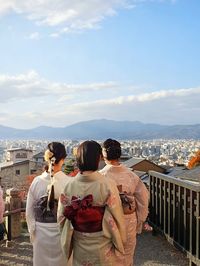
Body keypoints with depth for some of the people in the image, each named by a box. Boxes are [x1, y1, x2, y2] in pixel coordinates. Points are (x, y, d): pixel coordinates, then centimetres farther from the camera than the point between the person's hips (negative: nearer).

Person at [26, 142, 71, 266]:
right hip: (61, 231, -2)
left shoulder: (37, 181, -9)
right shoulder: (68, 182, -18)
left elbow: (29, 212, -1)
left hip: (41, 233, 2)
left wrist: (32, 232, 11)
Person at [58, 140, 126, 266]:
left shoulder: (69, 186, -12)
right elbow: (117, 218, -14)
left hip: (79, 246, 3)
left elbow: (62, 217, -3)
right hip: (102, 246, -2)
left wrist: (68, 240, 14)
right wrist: (120, 241, 2)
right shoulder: (108, 185, -20)